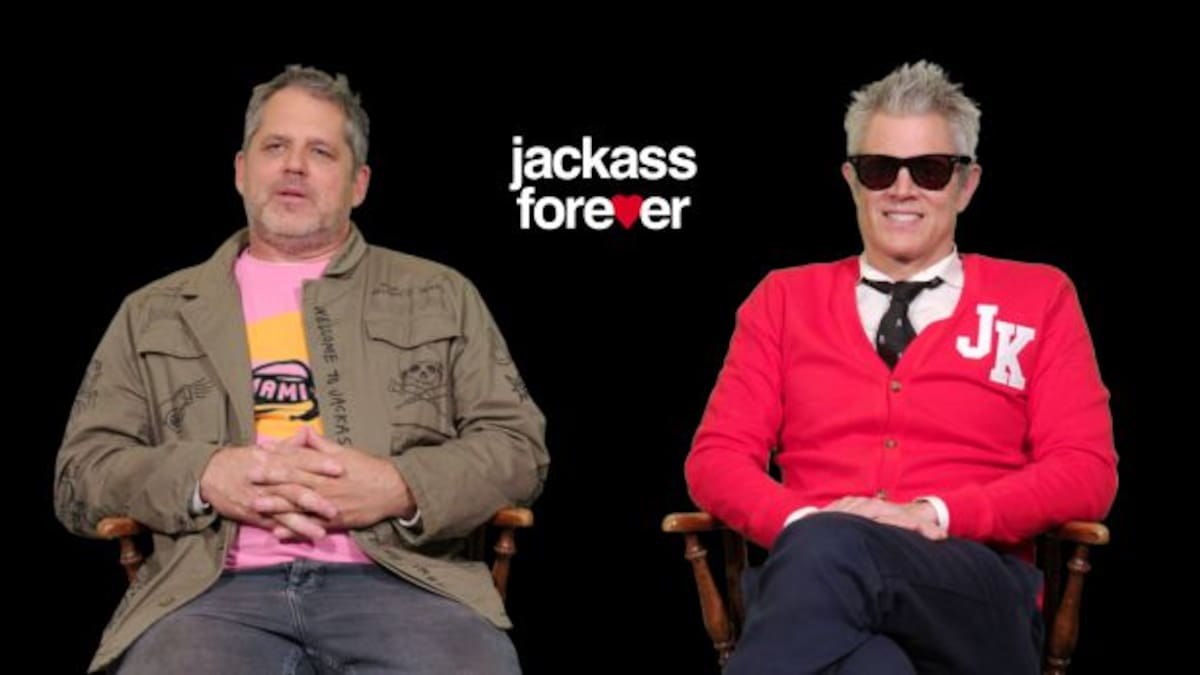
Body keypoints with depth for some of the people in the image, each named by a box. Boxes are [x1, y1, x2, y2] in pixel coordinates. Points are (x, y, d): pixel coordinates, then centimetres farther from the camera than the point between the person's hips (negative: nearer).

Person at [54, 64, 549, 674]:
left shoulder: (439, 294, 20)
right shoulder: (154, 312, 21)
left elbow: (519, 445, 13)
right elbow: (79, 473, 14)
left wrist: (401, 487, -7)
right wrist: (207, 476, -6)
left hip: (401, 579, 0)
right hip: (215, 588, 0)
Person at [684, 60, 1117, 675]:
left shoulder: (1038, 297, 15)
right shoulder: (784, 298, 20)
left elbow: (1087, 471, 6)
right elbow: (716, 458, 12)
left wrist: (935, 515, -11)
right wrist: (805, 522, -12)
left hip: (976, 589, -1)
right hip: (804, 572, 1)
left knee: (829, 550, -37)